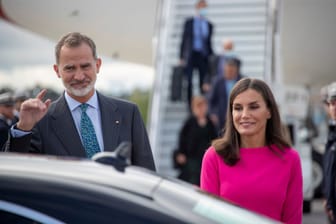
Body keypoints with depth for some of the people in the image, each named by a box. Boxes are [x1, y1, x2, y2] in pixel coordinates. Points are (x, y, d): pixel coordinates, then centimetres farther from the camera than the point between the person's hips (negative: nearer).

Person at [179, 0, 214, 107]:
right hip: (190, 55, -2)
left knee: (203, 83, 0)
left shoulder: (209, 25, 7)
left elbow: (209, 42, 13)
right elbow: (184, 39, 2)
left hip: (203, 57, 2)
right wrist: (181, 57, -2)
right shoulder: (189, 22, 2)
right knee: (188, 82, -4)